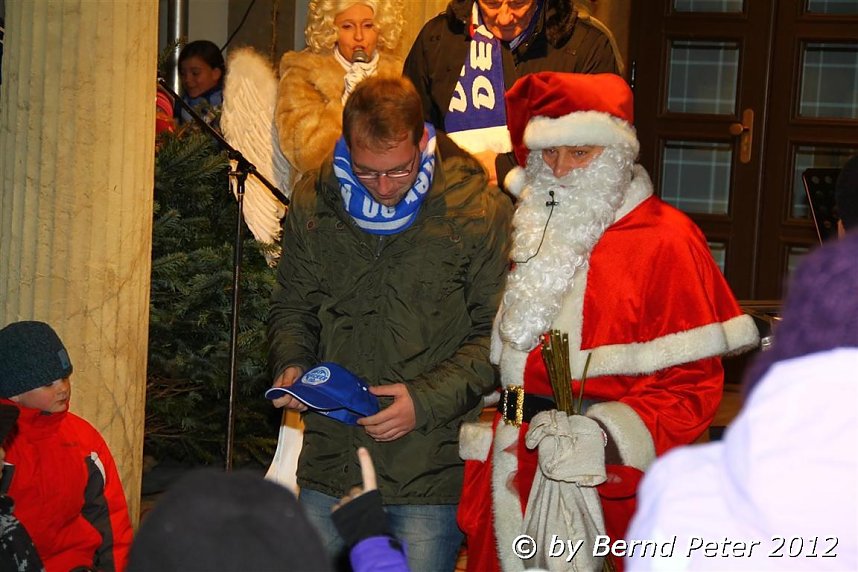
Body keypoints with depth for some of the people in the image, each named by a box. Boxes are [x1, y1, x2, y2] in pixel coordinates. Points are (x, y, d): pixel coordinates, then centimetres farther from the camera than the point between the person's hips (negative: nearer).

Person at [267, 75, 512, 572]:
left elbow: (498, 333, -5)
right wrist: (291, 364, -2)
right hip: (331, 460, 4)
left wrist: (428, 400, -15)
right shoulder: (314, 204, 4)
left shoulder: (480, 210, -7)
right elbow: (292, 307, 18)